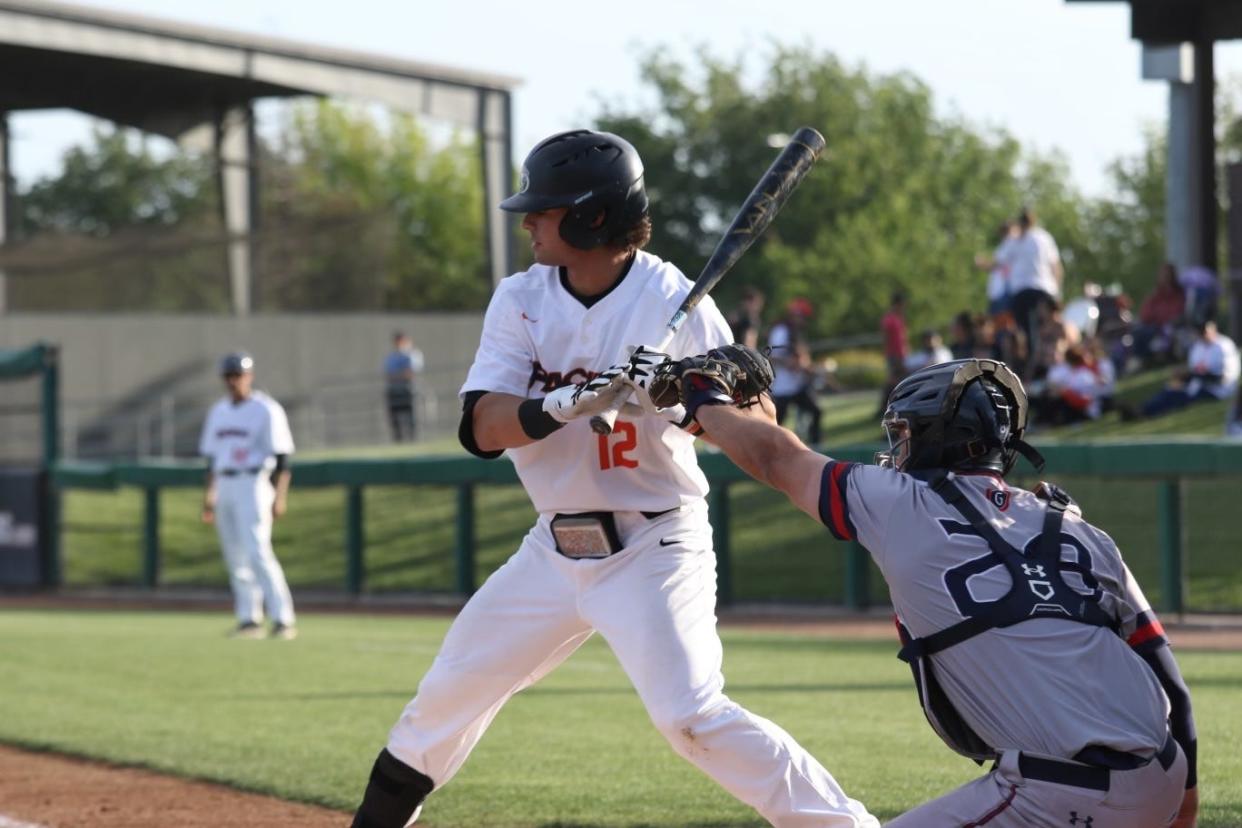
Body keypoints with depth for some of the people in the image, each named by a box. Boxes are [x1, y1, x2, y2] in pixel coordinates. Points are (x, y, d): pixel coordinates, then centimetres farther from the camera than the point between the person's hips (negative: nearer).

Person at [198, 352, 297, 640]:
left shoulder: (266, 410, -6)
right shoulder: (218, 411, 15)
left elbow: (281, 457, -10)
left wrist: (279, 497, -17)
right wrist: (209, 495, 16)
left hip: (254, 484, -7)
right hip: (224, 487, 7)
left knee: (257, 552, -16)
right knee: (235, 558, 6)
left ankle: (284, 619, -17)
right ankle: (249, 620, 11)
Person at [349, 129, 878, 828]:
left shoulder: (674, 303, -13)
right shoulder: (521, 300, -1)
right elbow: (483, 428, -12)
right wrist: (566, 404, -31)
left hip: (654, 551, -6)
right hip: (556, 548, 6)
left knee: (691, 715, -21)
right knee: (451, 690, 15)